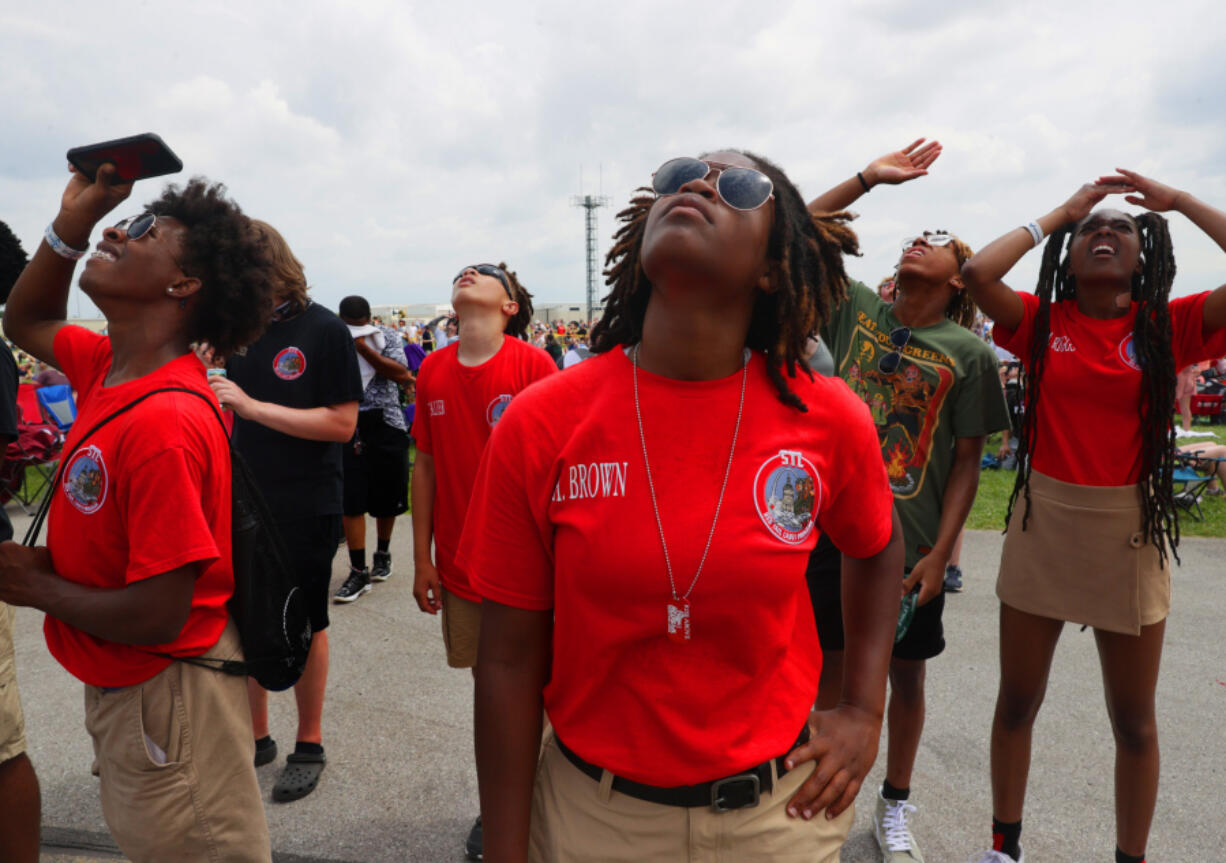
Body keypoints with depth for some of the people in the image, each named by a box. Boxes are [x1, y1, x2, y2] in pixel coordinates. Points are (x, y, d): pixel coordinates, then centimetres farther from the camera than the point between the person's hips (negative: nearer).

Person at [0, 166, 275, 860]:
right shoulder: (109, 366, -3)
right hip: (118, 682, 9)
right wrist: (72, 220, 3)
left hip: (167, 695, -9)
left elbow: (155, 616, -29)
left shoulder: (162, 422, -30)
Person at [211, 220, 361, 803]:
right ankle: (256, 737, 32)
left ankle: (309, 746, 24)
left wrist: (251, 406, -21)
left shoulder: (323, 330, -11)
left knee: (305, 626, 7)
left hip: (305, 508, -5)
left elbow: (342, 424, -18)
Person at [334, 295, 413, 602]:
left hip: (386, 424, 1)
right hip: (349, 426, 0)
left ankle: (383, 554, 34)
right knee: (352, 501, -4)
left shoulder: (387, 336, 1)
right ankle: (358, 571, 3)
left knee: (387, 498, 10)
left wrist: (364, 348, -18)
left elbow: (402, 375, -14)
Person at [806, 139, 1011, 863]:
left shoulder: (969, 352, -4)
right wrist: (870, 177, -9)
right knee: (832, 664, 13)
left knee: (906, 673, 14)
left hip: (912, 545, -1)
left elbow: (968, 461, -4)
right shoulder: (857, 307, 1)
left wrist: (940, 553, -9)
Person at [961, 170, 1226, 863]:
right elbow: (976, 272, -17)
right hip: (1042, 522, 1)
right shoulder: (1042, 322, -1)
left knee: (1135, 721, 12)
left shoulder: (1170, 326, -2)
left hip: (1130, 531, 0)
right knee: (1018, 701, 13)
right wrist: (1059, 213, -5)